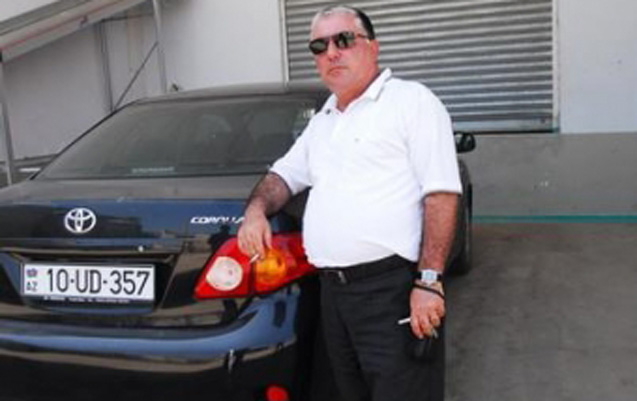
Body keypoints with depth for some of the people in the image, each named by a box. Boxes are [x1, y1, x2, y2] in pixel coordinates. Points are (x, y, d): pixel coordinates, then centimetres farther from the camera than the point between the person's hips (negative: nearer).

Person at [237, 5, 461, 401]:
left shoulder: (412, 100, -4)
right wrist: (257, 208, 5)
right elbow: (284, 174, 28)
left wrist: (429, 281, -19)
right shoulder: (321, 122, 19)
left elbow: (441, 193, -12)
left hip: (394, 287, -7)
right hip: (334, 291, 7)